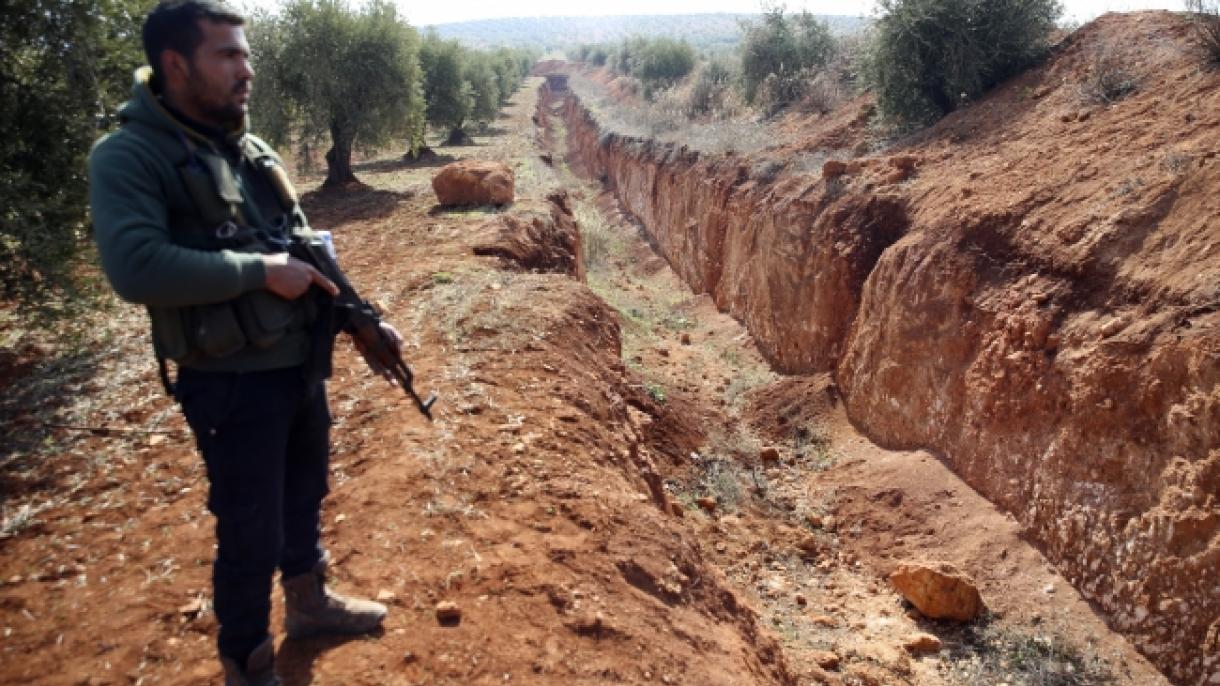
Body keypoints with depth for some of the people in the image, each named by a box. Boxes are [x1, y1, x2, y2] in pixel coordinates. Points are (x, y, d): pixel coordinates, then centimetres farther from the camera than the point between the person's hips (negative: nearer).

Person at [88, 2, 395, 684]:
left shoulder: (257, 153, 8)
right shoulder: (129, 157, -13)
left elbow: (310, 254, 14)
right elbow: (136, 269, -27)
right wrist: (260, 271, -22)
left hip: (303, 369, 7)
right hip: (232, 385, -7)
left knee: (303, 499, 24)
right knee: (252, 535, 5)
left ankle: (309, 602, 48)